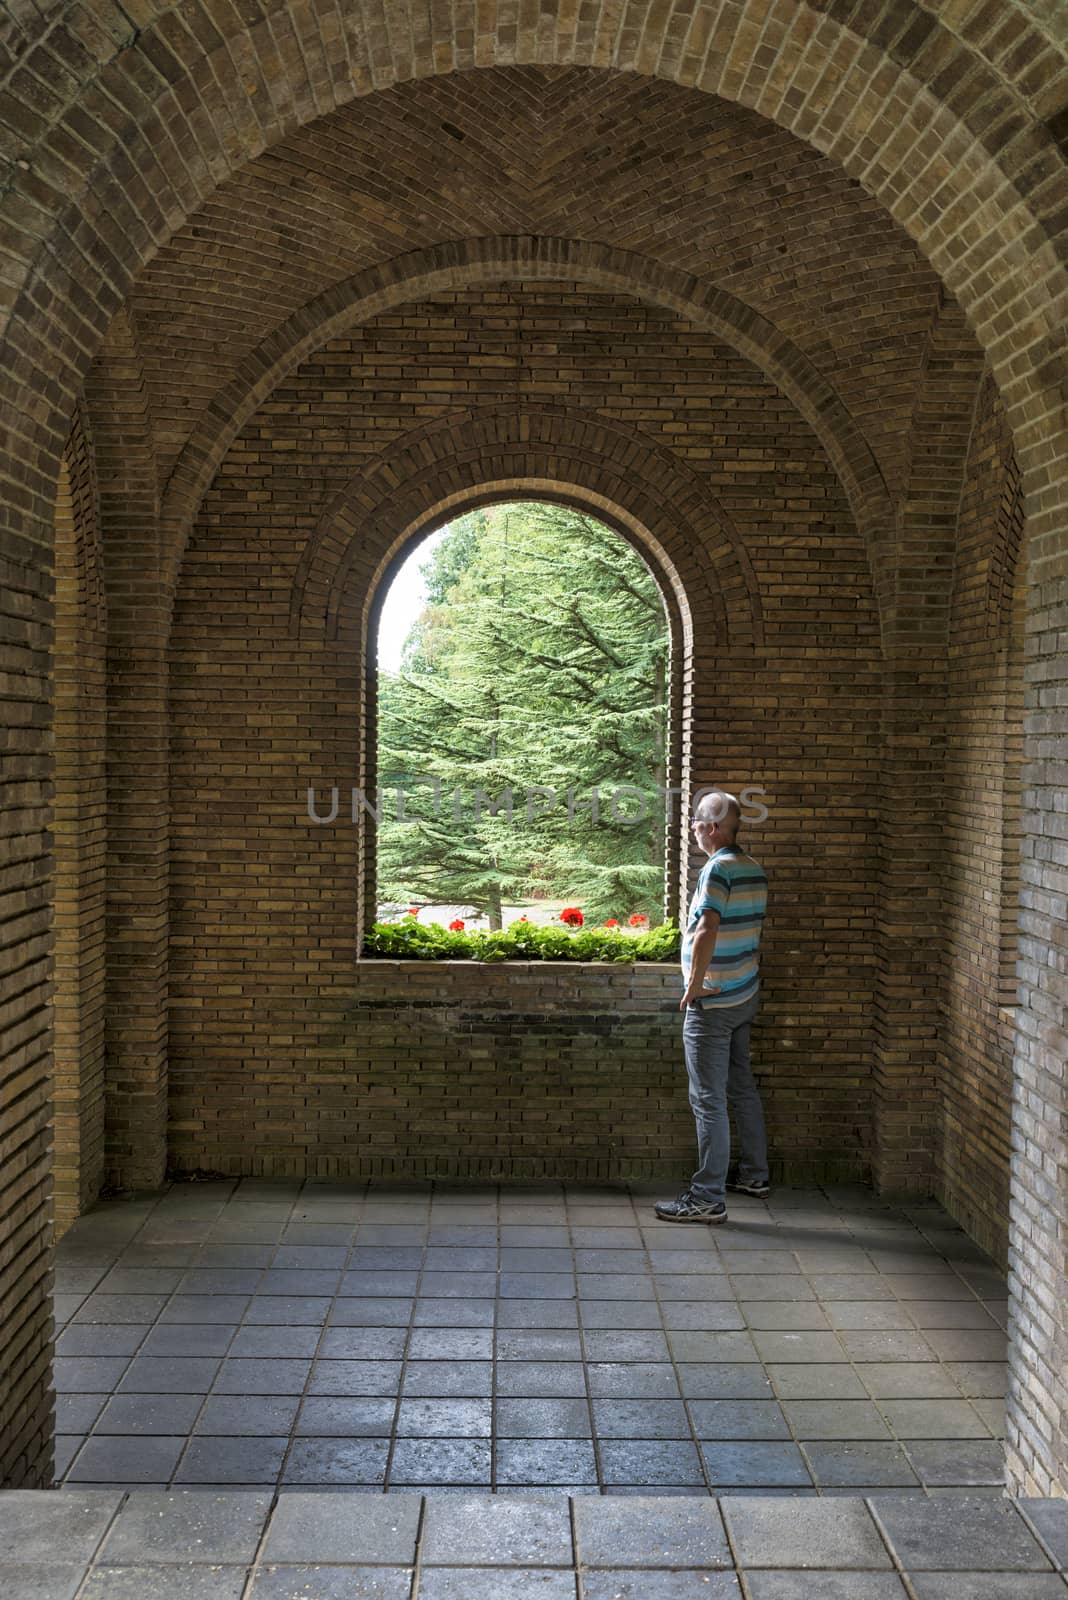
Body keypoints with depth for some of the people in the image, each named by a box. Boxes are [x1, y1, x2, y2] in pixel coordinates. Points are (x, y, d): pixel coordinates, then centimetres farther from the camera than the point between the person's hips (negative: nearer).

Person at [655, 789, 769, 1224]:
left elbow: (706, 933, -25)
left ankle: (708, 1197, 0)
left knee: (709, 1100, -4)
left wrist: (694, 987, -16)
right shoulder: (754, 869, 9)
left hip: (713, 1003, -9)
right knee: (742, 1089, 19)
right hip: (745, 995, 9)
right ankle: (753, 1175, 30)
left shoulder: (718, 868, -18)